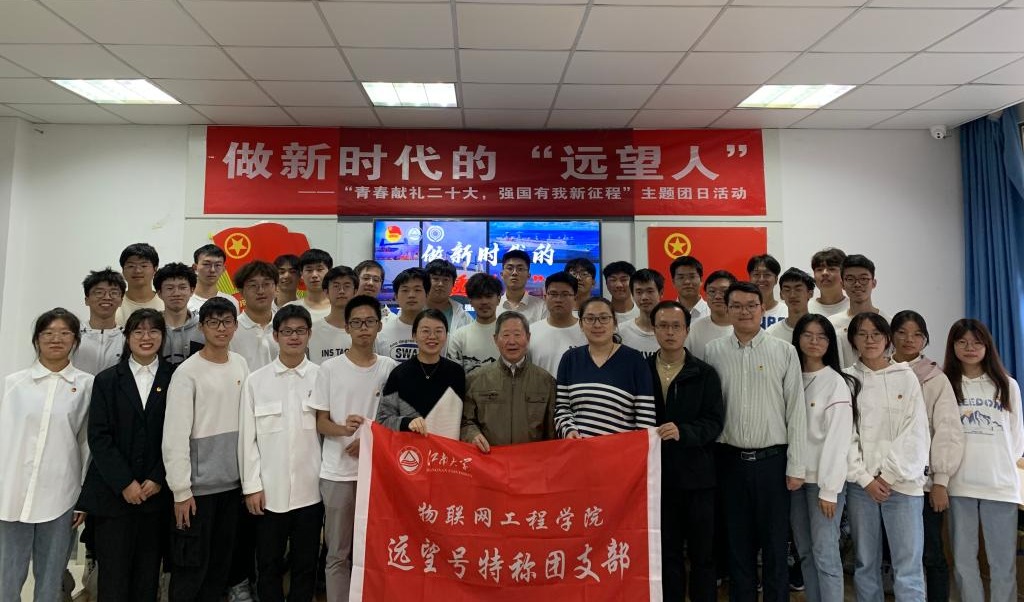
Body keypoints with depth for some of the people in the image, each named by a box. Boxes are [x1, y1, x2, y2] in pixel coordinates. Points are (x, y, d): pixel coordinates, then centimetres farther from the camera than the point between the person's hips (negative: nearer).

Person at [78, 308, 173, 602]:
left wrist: (158, 479, -7)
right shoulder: (106, 380, 5)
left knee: (148, 574, 6)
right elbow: (98, 437, -1)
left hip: (157, 491, 0)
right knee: (113, 574, 3)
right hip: (113, 491, 0)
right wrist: (125, 483, -9)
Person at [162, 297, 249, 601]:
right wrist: (181, 490, -14)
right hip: (198, 484, -5)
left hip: (232, 481, 5)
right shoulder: (187, 373, -12)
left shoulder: (241, 365, 5)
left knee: (221, 561, 15)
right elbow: (175, 437, -13)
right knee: (192, 564, 5)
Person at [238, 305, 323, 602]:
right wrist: (251, 486, -3)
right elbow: (247, 436, 1)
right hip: (269, 491, 1)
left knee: (305, 565, 12)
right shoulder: (256, 380, 0)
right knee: (269, 566, 13)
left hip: (310, 490, 0)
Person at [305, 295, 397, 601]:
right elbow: (321, 423, 0)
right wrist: (344, 429, -21)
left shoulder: (391, 368, 1)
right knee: (338, 553, 9)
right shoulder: (330, 368, -2)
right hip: (338, 473, -1)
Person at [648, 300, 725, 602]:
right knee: (666, 552, 13)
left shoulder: (705, 374, 0)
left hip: (698, 475, -1)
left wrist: (682, 431, -25)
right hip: (658, 475, 1)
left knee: (703, 552, 10)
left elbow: (714, 422, -8)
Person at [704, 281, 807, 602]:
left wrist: (796, 467, -4)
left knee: (775, 544, 8)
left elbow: (796, 411, -2)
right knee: (737, 542, 12)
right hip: (730, 459, 1)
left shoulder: (784, 352, -1)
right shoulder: (714, 351, 2)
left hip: (772, 459, -1)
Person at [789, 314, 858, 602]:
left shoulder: (837, 383, -7)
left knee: (825, 554, -5)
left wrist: (828, 489, -15)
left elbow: (838, 439, -12)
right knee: (805, 552, 11)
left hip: (823, 480, -5)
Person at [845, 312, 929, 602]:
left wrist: (889, 475, -8)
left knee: (909, 569, -3)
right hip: (861, 483, 1)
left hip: (903, 482, -1)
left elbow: (915, 432, -1)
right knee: (866, 564, 8)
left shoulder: (906, 377, 5)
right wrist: (865, 478, -6)